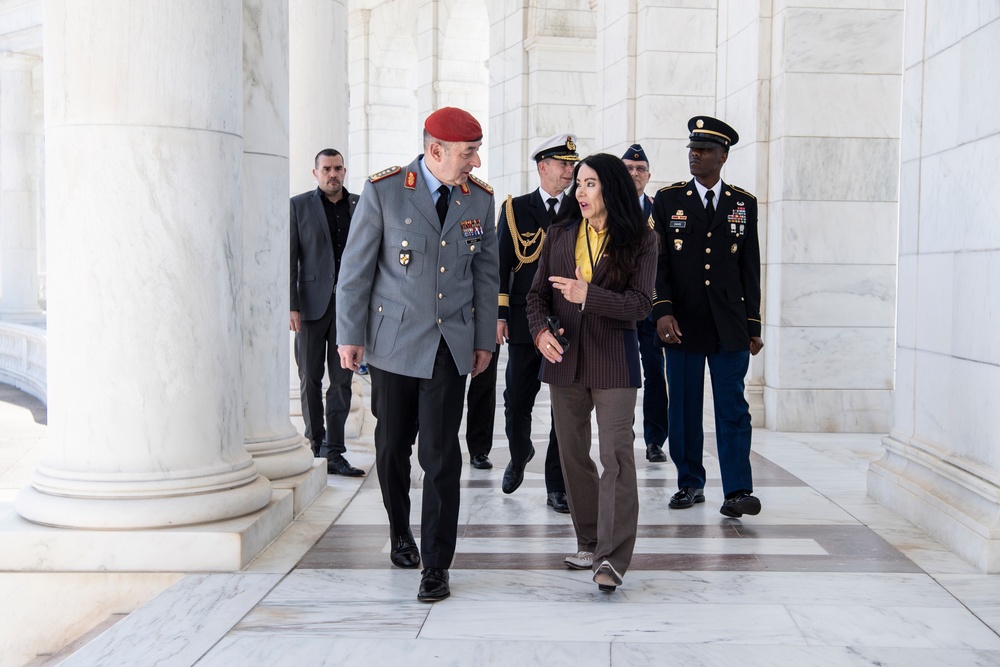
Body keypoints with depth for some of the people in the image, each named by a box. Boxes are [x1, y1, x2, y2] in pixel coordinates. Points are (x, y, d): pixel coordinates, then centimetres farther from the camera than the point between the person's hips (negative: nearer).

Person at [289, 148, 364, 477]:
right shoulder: (298, 205, 4)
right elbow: (289, 259, -1)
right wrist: (291, 306, -9)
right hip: (311, 303, -2)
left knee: (342, 379, 1)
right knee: (310, 378, 4)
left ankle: (333, 451, 5)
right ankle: (316, 446, 16)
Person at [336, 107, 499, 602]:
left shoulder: (480, 198, 3)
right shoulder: (383, 191, -7)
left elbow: (485, 272, 10)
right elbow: (356, 266, -3)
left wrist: (484, 339, 10)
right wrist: (350, 335, -4)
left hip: (450, 345, 1)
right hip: (393, 341, -1)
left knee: (441, 454, -4)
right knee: (393, 446, 10)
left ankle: (436, 565, 5)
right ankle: (400, 533, 35)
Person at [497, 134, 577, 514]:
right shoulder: (515, 209, 6)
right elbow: (502, 265, 4)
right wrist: (499, 315, -4)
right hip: (525, 323, 0)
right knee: (517, 403, 8)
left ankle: (557, 486, 11)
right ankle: (520, 455, 38)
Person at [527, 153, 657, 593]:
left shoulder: (640, 240, -2)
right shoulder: (560, 234, 8)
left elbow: (641, 304, -10)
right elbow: (538, 293, 10)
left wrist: (590, 295, -22)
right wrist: (540, 330, -9)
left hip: (612, 359, -4)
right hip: (565, 357, 4)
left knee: (615, 454, -10)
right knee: (573, 454, 11)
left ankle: (612, 557, -8)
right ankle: (589, 542, 24)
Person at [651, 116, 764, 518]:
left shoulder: (744, 203, 9)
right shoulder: (668, 199, 5)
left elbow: (750, 268, 10)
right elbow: (657, 261, 1)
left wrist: (753, 324, 7)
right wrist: (662, 311, -11)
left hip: (729, 326, 0)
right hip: (682, 324, 0)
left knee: (733, 408, -2)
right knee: (684, 408, 6)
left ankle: (737, 491, 0)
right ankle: (690, 483, 18)